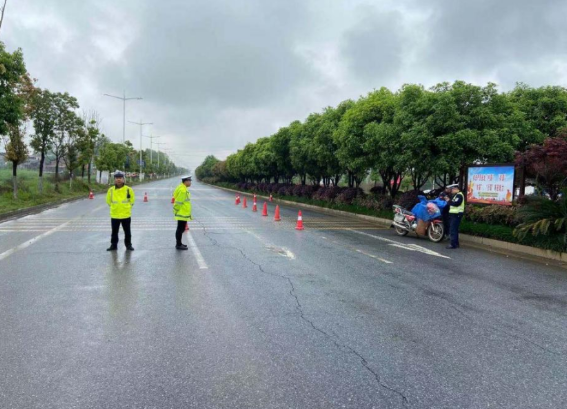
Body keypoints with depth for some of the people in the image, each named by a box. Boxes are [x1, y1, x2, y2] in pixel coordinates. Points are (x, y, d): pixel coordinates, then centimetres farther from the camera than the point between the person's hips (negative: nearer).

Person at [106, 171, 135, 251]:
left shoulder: (128, 189, -8)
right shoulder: (111, 190, -4)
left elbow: (132, 200, 8)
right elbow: (108, 201, 13)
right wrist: (114, 207, 13)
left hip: (126, 215, -1)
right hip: (114, 215, 1)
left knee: (127, 232, 9)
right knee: (114, 232, 12)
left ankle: (128, 245, 21)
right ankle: (113, 245, 23)